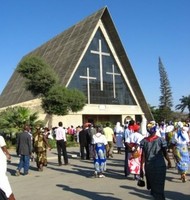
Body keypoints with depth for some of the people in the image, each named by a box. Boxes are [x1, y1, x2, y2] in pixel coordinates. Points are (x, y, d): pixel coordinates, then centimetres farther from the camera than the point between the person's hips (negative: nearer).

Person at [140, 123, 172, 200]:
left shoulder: (144, 141, -2)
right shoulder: (161, 140, -7)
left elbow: (143, 155, -3)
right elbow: (165, 153, -2)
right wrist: (169, 162, 14)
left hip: (148, 166, 2)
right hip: (160, 166, -1)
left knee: (152, 184, 19)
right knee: (159, 186, 9)